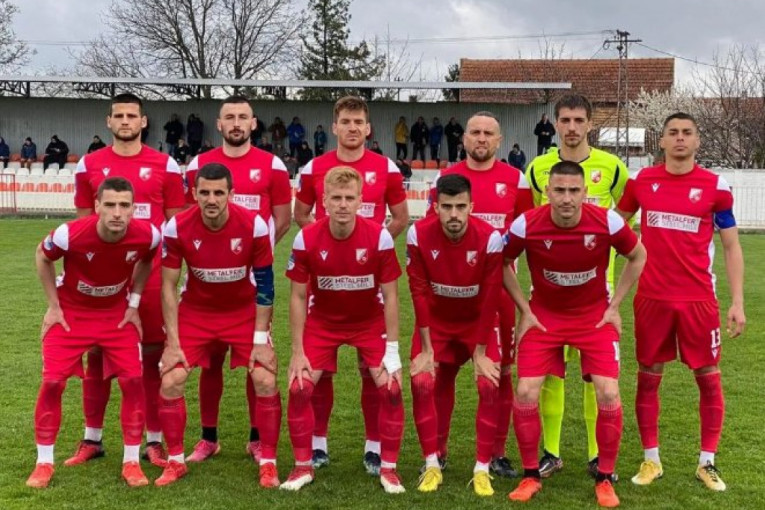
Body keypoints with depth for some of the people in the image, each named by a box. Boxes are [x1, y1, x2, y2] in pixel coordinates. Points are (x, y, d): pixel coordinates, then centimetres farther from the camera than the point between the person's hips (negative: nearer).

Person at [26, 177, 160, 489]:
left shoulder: (147, 235, -24)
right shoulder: (70, 234, -31)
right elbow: (42, 257, -6)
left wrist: (133, 303, -1)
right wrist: (53, 306, -6)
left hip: (117, 314, 2)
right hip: (71, 312, -1)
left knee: (132, 380, -7)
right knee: (53, 382, -8)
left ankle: (131, 462, 7)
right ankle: (44, 463, 9)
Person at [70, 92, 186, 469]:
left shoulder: (165, 166, 2)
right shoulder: (89, 165, 7)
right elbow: (83, 221, 12)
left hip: (151, 274, -1)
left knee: (153, 354, 2)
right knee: (96, 354, 7)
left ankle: (154, 441, 12)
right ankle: (92, 439, 20)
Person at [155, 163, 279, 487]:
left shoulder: (254, 226, -24)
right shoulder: (177, 228, -21)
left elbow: (264, 285, -13)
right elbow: (168, 286, -11)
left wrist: (260, 339, -13)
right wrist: (173, 342, -14)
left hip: (244, 312, -1)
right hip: (196, 311, 1)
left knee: (265, 381, -12)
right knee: (170, 381, -8)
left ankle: (268, 463, 5)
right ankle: (175, 461, 11)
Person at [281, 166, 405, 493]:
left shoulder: (379, 237, -23)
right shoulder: (306, 239, -21)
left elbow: (390, 296, -13)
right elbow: (298, 297, -10)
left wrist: (392, 349, -14)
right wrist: (297, 352, -10)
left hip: (370, 323, 0)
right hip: (322, 322, 1)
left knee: (391, 388, -11)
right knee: (300, 388, -9)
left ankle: (388, 468, 7)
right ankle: (303, 466, 11)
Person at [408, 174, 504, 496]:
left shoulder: (490, 238, -25)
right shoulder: (419, 235, -22)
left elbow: (490, 298, -17)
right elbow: (419, 292, -15)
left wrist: (480, 352, -14)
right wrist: (426, 349, -13)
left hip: (477, 322, -1)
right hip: (435, 321, 1)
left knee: (490, 386, -13)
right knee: (422, 383, -13)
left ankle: (482, 470, -1)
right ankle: (432, 466, 2)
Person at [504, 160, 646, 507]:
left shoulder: (608, 222, -20)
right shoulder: (526, 225, -20)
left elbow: (638, 257, 1)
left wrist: (614, 306, -2)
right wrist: (525, 311, -3)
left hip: (595, 315, 0)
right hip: (544, 315, 0)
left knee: (608, 394, -11)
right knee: (526, 393, -9)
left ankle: (605, 479, 9)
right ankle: (531, 476, 12)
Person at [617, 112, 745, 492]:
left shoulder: (716, 187, -2)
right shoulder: (641, 181, 2)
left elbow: (731, 247, 3)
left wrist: (737, 302, -4)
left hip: (699, 299, -1)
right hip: (651, 297, 1)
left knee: (709, 377, 4)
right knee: (648, 377, 6)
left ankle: (707, 462, 18)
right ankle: (650, 460, 20)